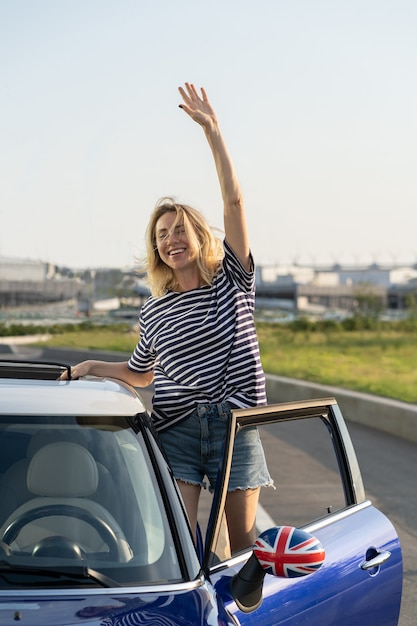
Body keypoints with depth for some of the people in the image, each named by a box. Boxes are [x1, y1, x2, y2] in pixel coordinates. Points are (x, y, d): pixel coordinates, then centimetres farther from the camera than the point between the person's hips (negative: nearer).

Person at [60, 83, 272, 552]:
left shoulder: (232, 280, 2)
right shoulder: (154, 312, 10)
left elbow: (234, 201, -7)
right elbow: (141, 375, 24)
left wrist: (212, 130, -11)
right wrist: (93, 367, 8)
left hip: (234, 425, -1)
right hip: (175, 427, 2)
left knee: (243, 543, 2)